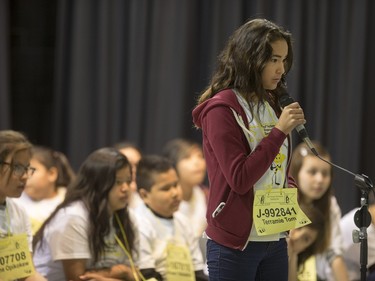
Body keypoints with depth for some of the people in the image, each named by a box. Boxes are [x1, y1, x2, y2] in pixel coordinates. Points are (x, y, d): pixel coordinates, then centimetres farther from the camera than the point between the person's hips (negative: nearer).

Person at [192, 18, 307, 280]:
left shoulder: (271, 106, 12)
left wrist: (290, 190, 0)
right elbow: (239, 179, -19)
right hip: (235, 244, -7)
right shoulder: (222, 109, -11)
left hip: (275, 241, 7)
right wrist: (280, 131, -19)